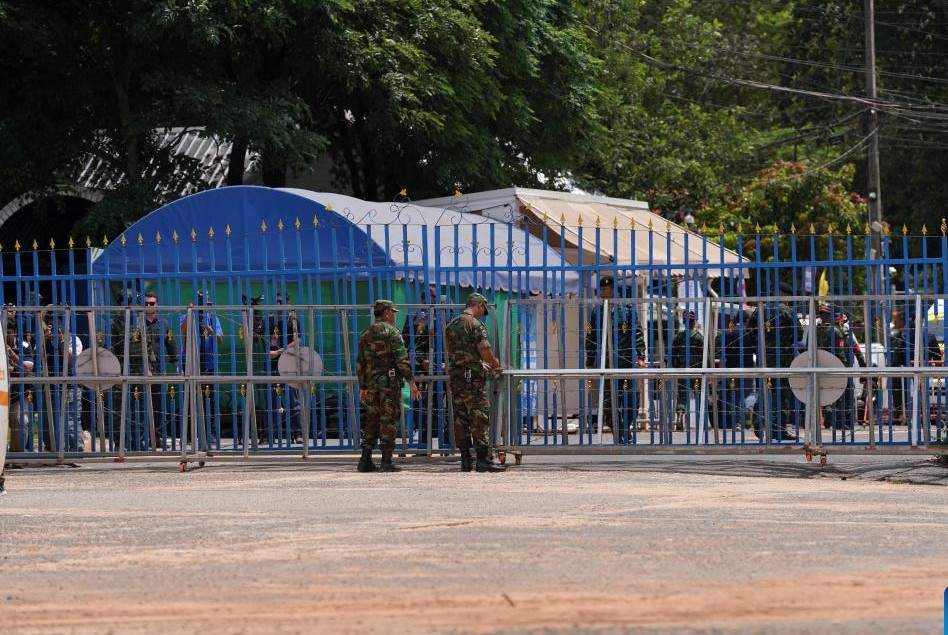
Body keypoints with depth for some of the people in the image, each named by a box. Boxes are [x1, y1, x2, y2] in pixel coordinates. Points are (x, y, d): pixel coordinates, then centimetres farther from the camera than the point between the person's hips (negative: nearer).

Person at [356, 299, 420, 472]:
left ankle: (365, 461, 9)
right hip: (390, 381, -6)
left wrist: (362, 387, 20)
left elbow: (360, 363, 15)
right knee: (388, 421, -4)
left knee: (371, 421, 11)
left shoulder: (366, 334, 13)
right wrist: (411, 382, -10)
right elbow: (402, 359, -13)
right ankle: (386, 462, -7)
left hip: (372, 383, 6)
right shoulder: (391, 332, -6)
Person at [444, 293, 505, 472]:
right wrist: (495, 364, 4)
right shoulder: (475, 325, -9)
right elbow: (484, 350, -17)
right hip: (472, 377, -7)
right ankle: (483, 459, -10)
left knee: (460, 417, 8)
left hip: (454, 375, 7)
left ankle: (465, 460, 8)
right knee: (479, 417, -6)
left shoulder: (451, 325, 15)